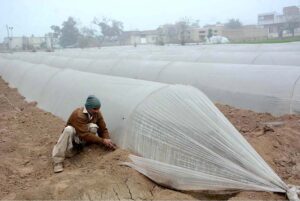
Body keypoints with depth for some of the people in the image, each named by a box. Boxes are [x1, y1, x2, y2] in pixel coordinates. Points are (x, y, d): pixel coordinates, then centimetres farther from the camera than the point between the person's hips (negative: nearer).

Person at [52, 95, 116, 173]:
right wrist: (103, 141, -37)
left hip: (83, 140, 3)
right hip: (72, 136, -3)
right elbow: (85, 134, -36)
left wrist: (108, 141, -26)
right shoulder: (78, 115, -31)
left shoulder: (97, 113, -13)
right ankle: (58, 161, -35)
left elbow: (103, 129, -8)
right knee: (68, 129, -39)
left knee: (93, 127, -28)